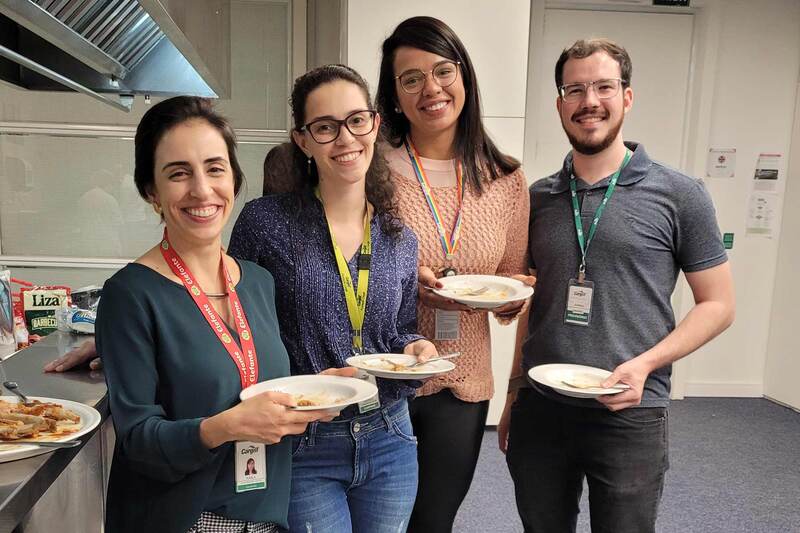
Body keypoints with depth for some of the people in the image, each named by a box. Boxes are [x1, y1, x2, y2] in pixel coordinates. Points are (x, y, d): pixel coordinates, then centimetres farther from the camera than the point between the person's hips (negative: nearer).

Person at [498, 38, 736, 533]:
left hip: (630, 415, -3)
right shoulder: (538, 197, 7)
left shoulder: (679, 195, -3)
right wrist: (514, 392, 13)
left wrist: (644, 364, -15)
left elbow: (718, 305, 0)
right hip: (539, 412, 3)